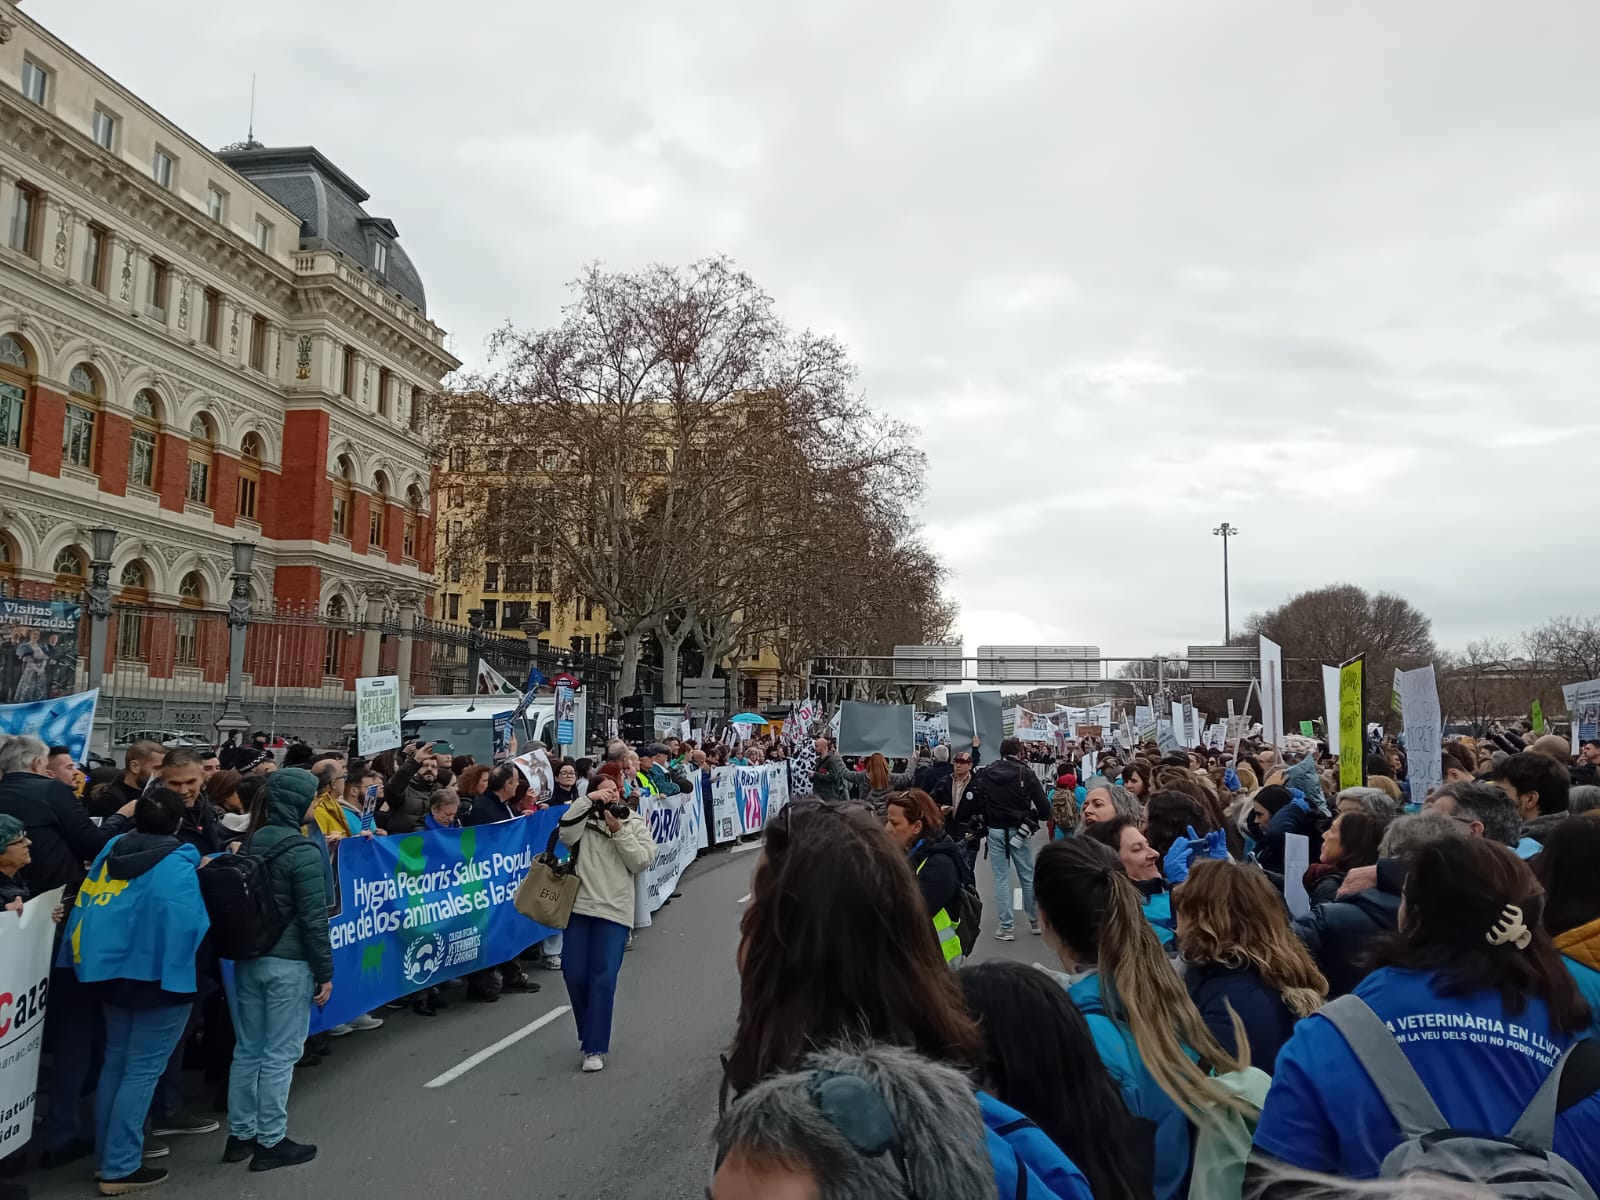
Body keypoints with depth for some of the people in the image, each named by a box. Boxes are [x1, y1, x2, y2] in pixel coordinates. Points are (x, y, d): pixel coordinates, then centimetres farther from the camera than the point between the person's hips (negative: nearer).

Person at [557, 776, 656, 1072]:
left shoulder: (635, 823, 7)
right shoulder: (585, 820, 7)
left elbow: (642, 862, -4)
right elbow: (565, 836, -14)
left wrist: (619, 831, -12)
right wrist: (587, 800, -13)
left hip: (614, 911, -2)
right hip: (578, 907, 2)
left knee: (603, 979, -6)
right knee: (574, 974, 4)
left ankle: (595, 1048, 1)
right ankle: (592, 1033, 27)